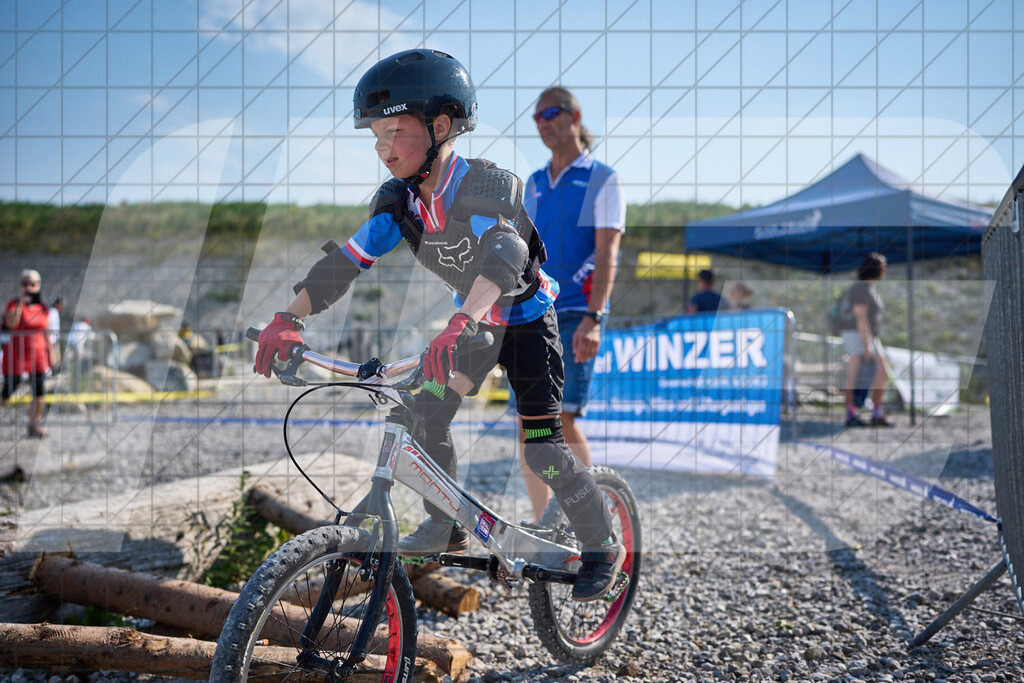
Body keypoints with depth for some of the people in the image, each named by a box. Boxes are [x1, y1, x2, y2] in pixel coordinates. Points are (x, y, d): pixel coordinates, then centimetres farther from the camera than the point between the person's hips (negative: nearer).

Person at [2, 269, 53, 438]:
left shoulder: (42, 306, 8)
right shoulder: (14, 303, -7)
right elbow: (11, 323, -25)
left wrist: (50, 352, 16)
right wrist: (21, 303, -25)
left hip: (37, 353, 4)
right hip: (17, 354, -4)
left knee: (39, 392, -1)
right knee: (8, 391, -3)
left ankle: (34, 426, 9)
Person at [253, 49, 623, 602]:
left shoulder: (486, 185, -33)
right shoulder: (399, 200, -13)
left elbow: (504, 252, -51)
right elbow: (346, 260, -18)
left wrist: (462, 324, -67)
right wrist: (289, 318, -31)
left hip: (525, 320, -6)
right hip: (472, 320, 6)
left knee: (542, 449, -10)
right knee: (426, 413, -5)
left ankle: (603, 547, 9)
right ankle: (447, 527, 15)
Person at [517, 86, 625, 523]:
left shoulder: (603, 181, 0)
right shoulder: (533, 185, 18)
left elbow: (606, 254, -9)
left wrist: (592, 318, -20)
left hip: (575, 314, -6)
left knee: (561, 418, -15)